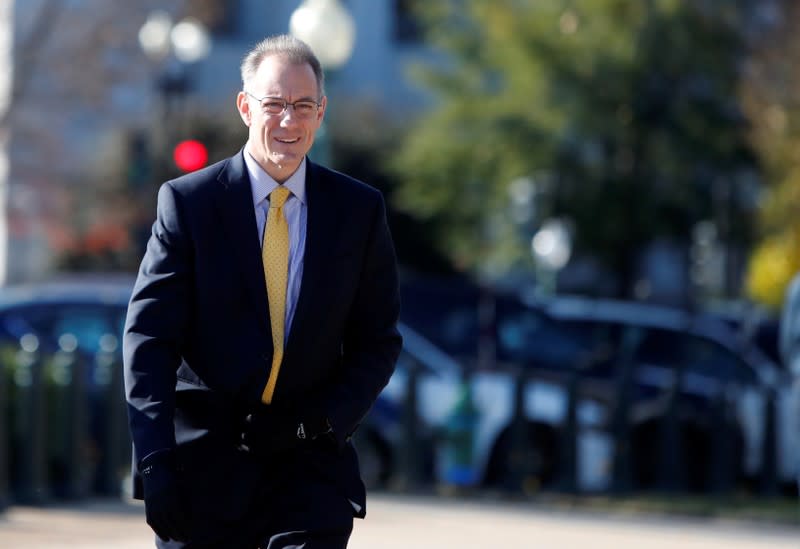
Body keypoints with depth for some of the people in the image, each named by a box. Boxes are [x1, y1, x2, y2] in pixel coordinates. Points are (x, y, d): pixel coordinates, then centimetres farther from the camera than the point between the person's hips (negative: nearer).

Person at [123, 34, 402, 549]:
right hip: (205, 461, -1)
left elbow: (379, 341, 9)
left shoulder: (360, 210, 4)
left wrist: (325, 419, -8)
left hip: (310, 464, 1)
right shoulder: (188, 201, -2)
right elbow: (148, 337, -7)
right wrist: (156, 462, -17)